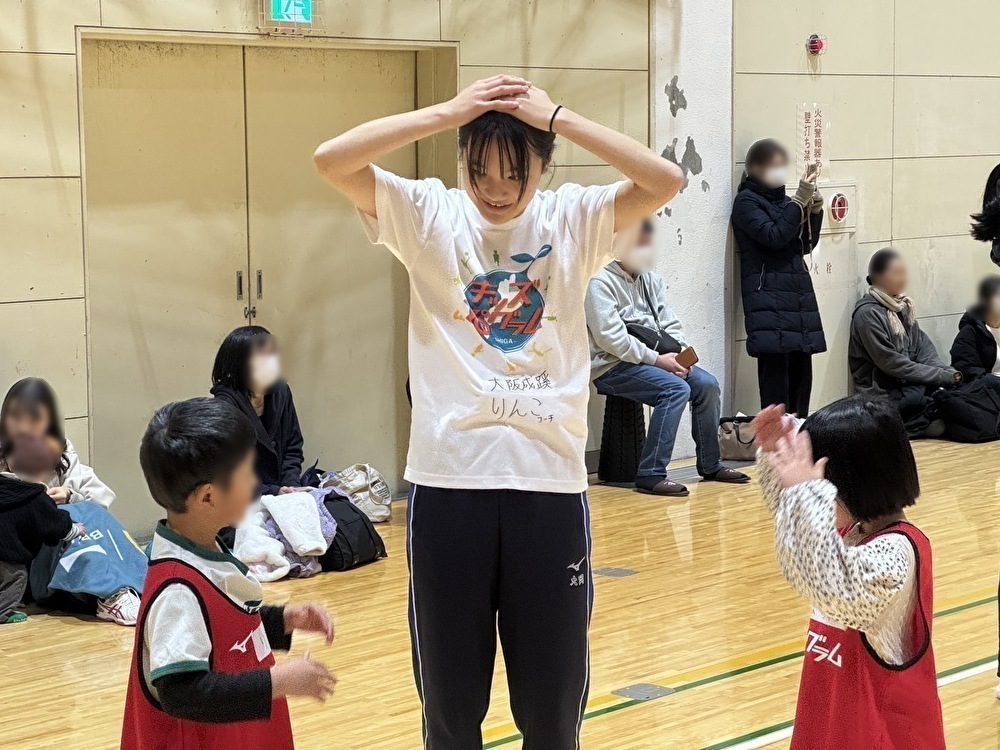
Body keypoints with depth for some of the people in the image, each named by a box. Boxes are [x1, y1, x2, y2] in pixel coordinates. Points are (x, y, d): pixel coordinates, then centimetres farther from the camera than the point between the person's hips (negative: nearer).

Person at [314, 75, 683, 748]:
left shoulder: (574, 220, 3)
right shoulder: (429, 215, 1)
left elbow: (666, 181, -13)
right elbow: (331, 161, -12)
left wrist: (557, 118, -15)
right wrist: (450, 111, -16)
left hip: (551, 483, 0)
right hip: (449, 481, 0)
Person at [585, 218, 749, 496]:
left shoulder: (650, 279, 15)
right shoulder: (601, 281, -11)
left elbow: (669, 323, 14)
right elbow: (610, 337, -19)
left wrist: (679, 353, -7)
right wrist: (656, 359, -20)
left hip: (656, 357, 8)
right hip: (613, 366, -8)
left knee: (707, 384, -6)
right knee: (676, 389, -28)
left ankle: (710, 465, 9)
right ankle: (651, 475, -27)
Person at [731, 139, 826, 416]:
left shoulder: (783, 200, 18)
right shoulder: (746, 202, -1)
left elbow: (806, 245, 18)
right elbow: (774, 237, -15)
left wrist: (814, 211, 4)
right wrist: (800, 200, -13)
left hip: (799, 295, 7)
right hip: (769, 300, -7)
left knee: (801, 369, 4)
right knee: (775, 367, -14)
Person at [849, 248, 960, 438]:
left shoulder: (903, 307, 10)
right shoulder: (868, 314, -14)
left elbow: (923, 348, 6)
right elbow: (892, 364, -18)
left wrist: (948, 373, -13)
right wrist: (942, 376, -19)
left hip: (907, 386, 7)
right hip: (883, 395, -7)